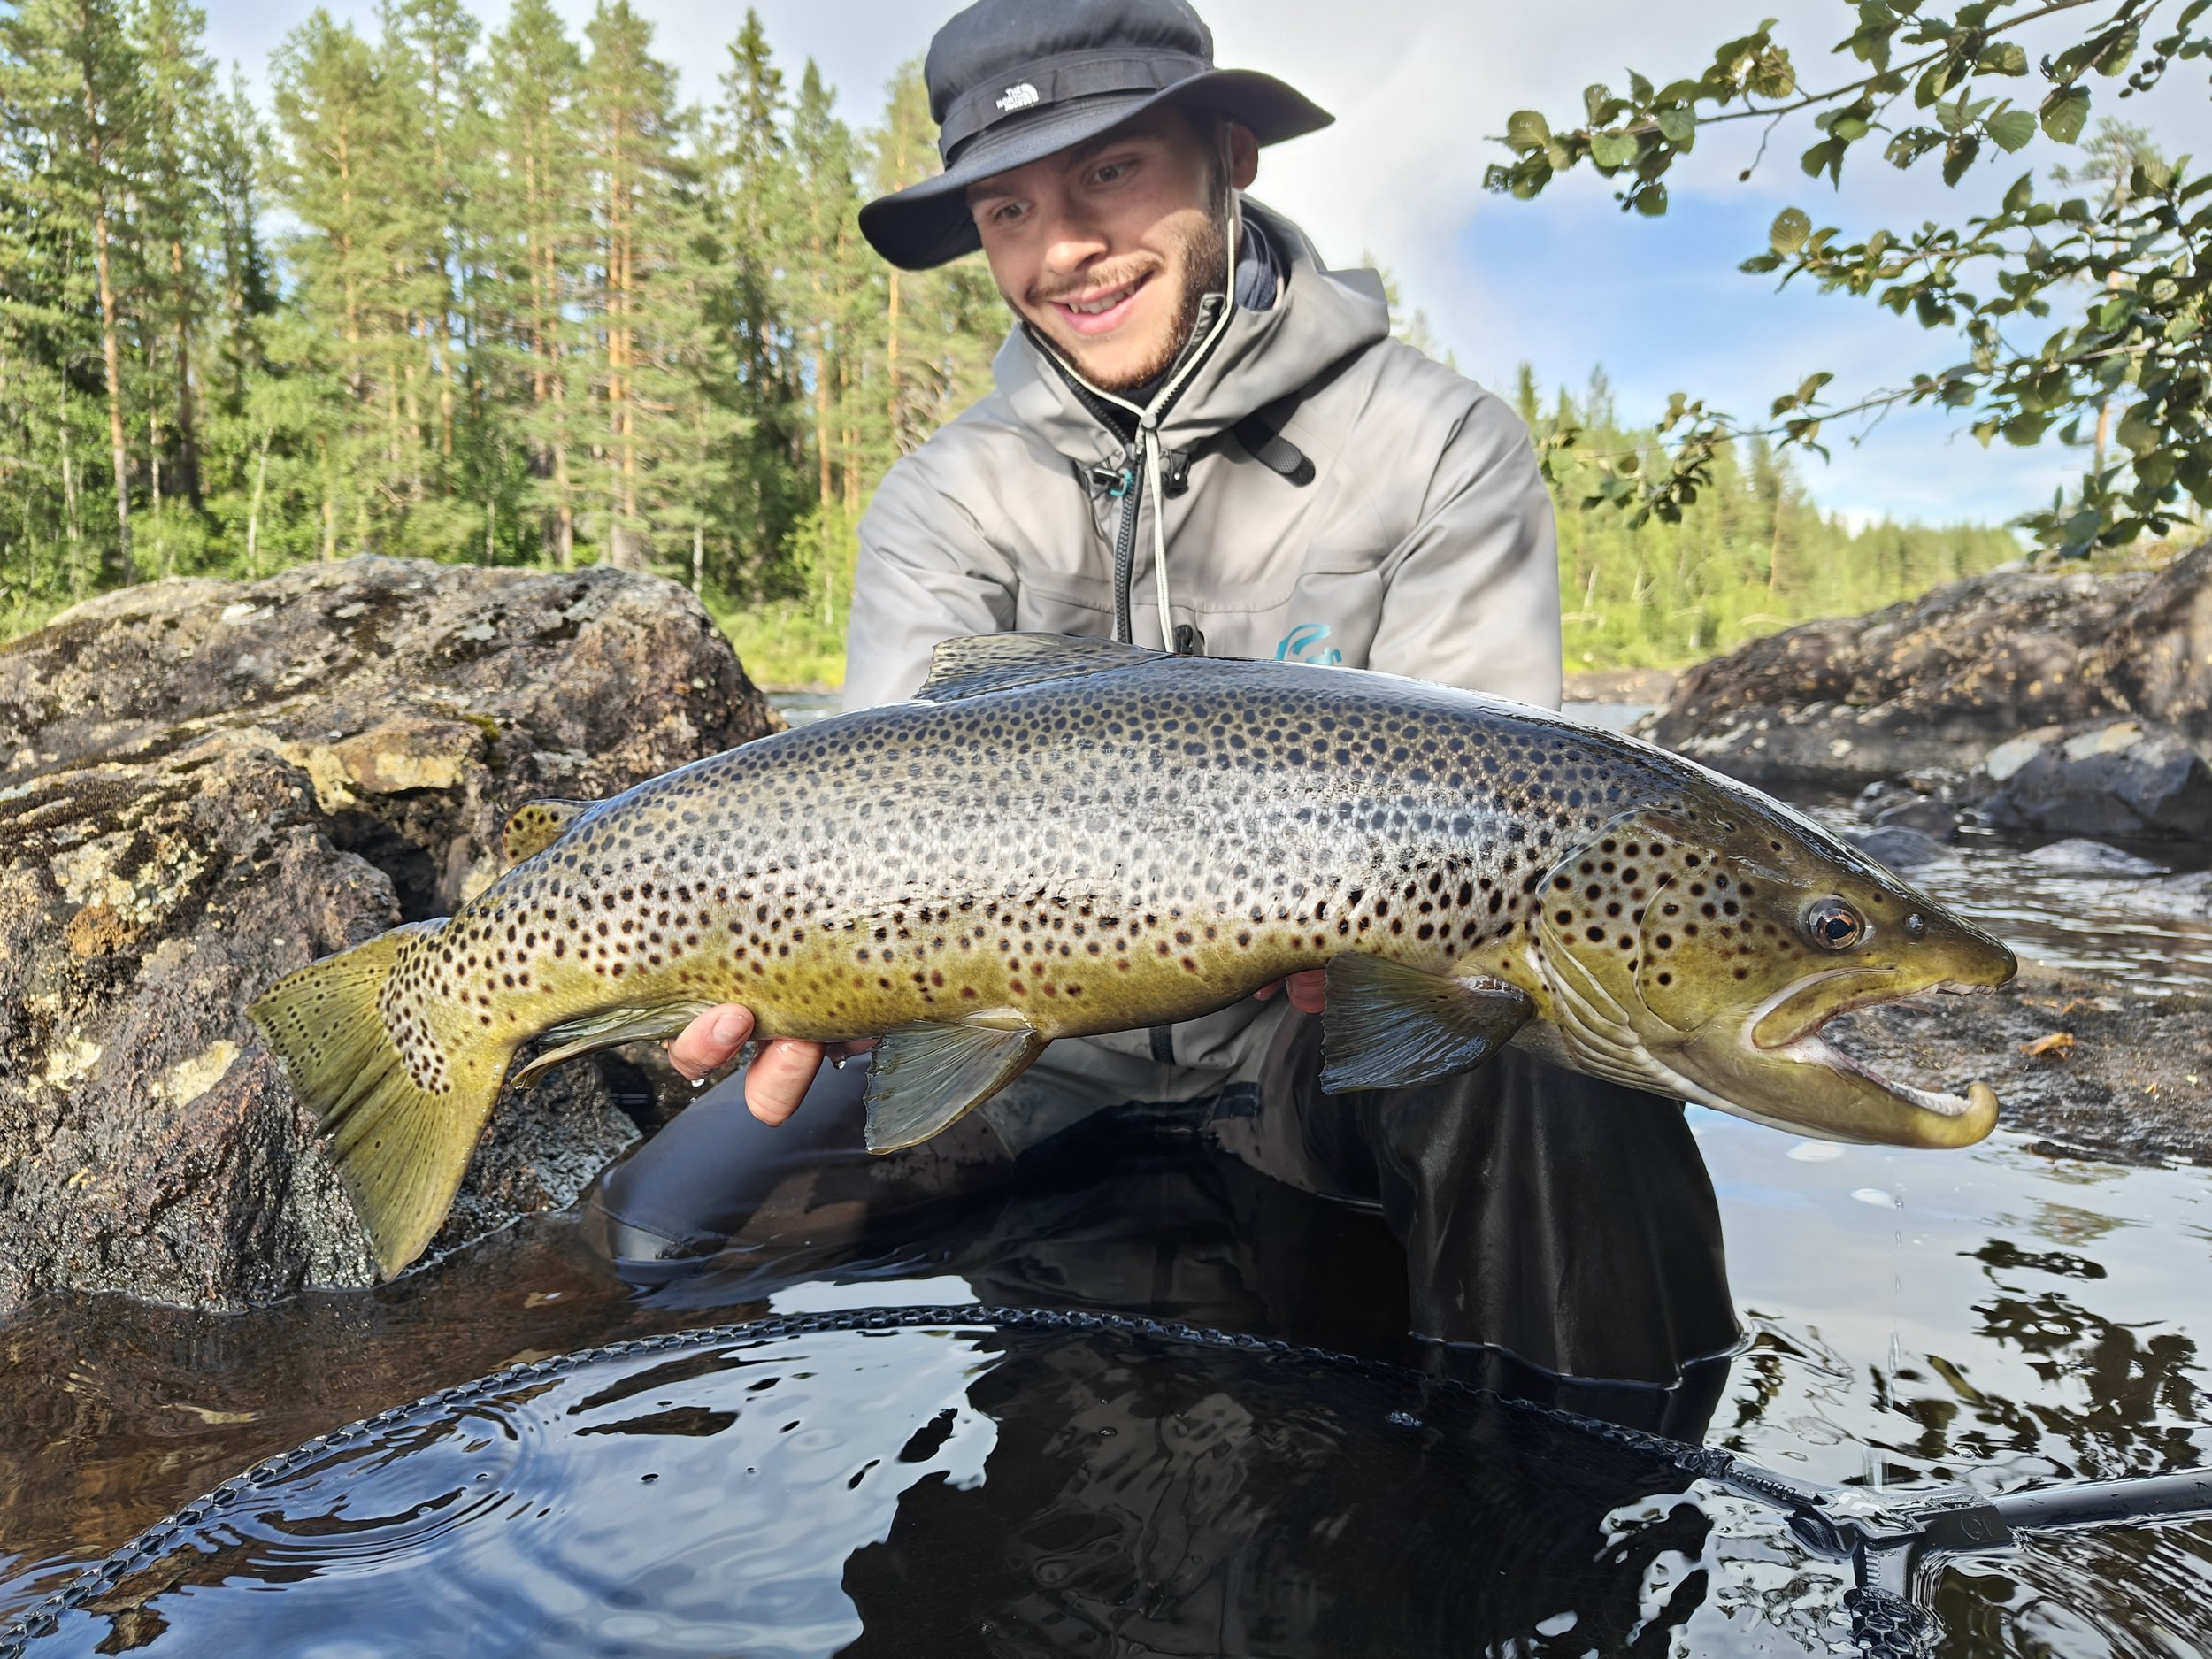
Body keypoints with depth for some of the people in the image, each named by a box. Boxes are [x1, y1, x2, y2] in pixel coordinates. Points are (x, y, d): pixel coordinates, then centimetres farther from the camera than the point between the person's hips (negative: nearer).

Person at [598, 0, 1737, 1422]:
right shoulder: (948, 499, 2)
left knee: (1564, 1099, -35)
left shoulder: (1439, 445, -5)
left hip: (1329, 1034, -2)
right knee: (671, 1211, -11)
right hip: (1041, 1035, 3)